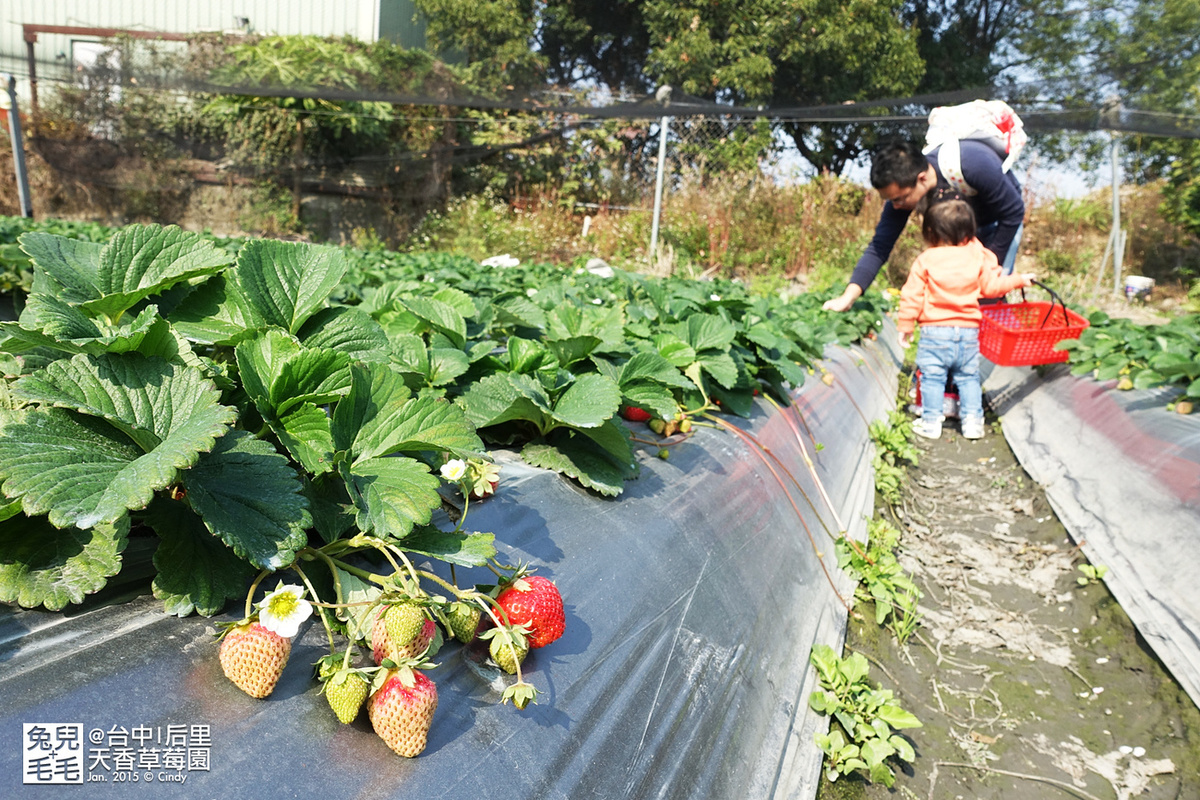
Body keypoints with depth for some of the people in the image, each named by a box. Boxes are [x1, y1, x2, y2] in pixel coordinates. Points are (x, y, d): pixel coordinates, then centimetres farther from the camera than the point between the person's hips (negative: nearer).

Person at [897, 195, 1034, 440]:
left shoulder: (925, 260, -6)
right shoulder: (978, 256, 2)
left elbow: (912, 296, -5)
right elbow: (991, 286, 8)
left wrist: (905, 326, 4)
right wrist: (1019, 280, 26)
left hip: (934, 331, -3)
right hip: (968, 330, 3)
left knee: (932, 377, 5)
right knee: (968, 377, 15)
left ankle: (931, 422, 7)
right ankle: (972, 421, 16)